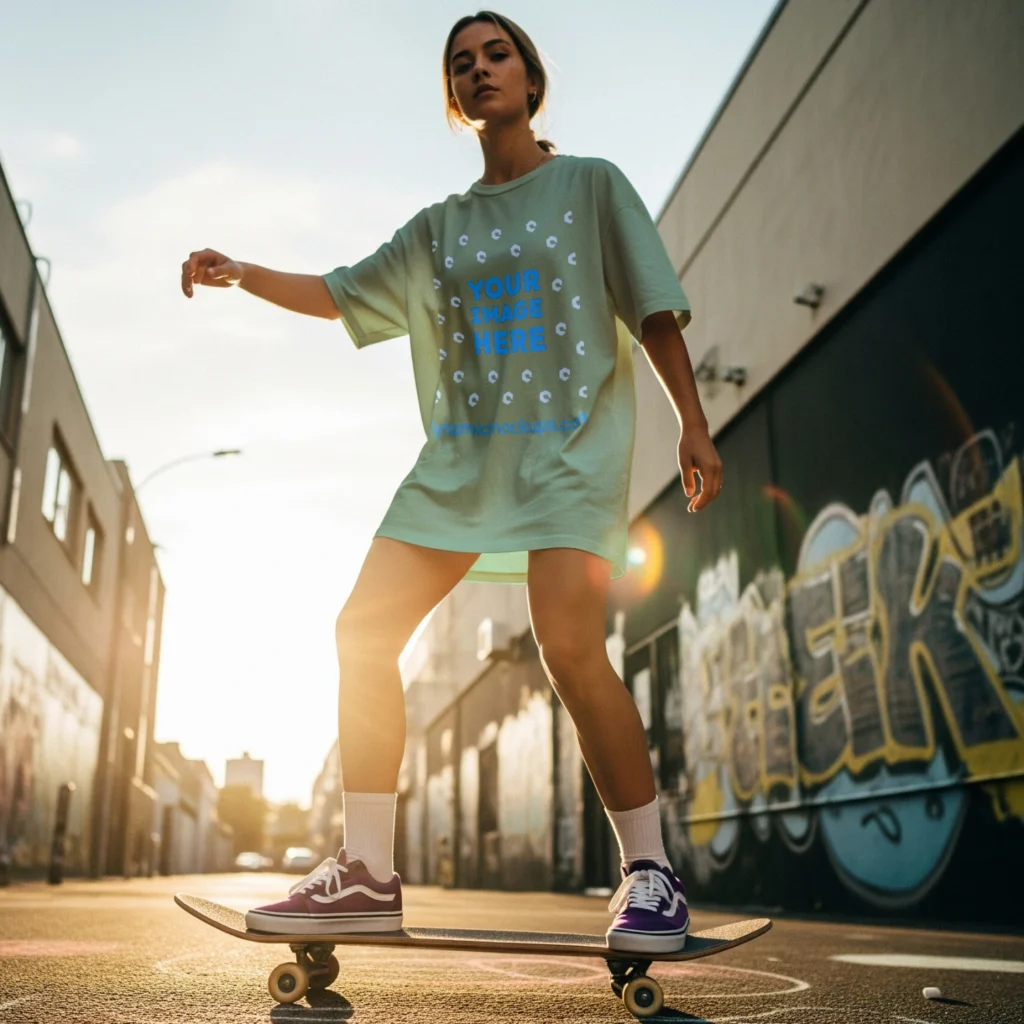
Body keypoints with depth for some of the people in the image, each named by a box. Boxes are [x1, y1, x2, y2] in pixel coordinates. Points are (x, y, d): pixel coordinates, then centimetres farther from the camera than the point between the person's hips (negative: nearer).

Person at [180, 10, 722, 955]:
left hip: (572, 450, -5)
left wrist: (693, 425, -8)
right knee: (364, 631, -6)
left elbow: (654, 310, 1)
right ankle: (368, 874, 3)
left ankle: (650, 874, -6)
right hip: (458, 458, 5)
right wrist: (242, 274, 4)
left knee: (570, 648, -23)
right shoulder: (438, 228, 18)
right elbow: (339, 294, 20)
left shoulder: (592, 185, 7)